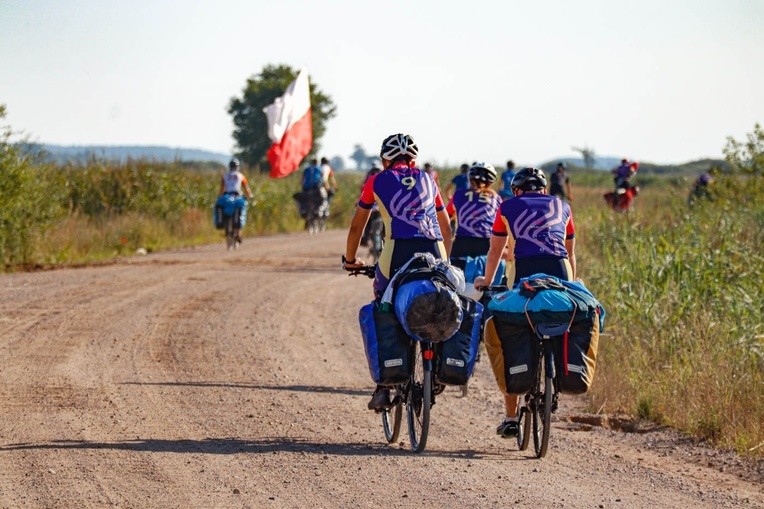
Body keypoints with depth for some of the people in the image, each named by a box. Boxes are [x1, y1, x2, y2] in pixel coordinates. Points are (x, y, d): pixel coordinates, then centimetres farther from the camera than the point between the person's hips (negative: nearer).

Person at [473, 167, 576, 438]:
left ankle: (510, 418, 5)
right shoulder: (562, 206, 26)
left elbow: (495, 251, 26)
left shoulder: (508, 207, 20)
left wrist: (486, 282, 43)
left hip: (523, 270, -2)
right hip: (559, 271, 2)